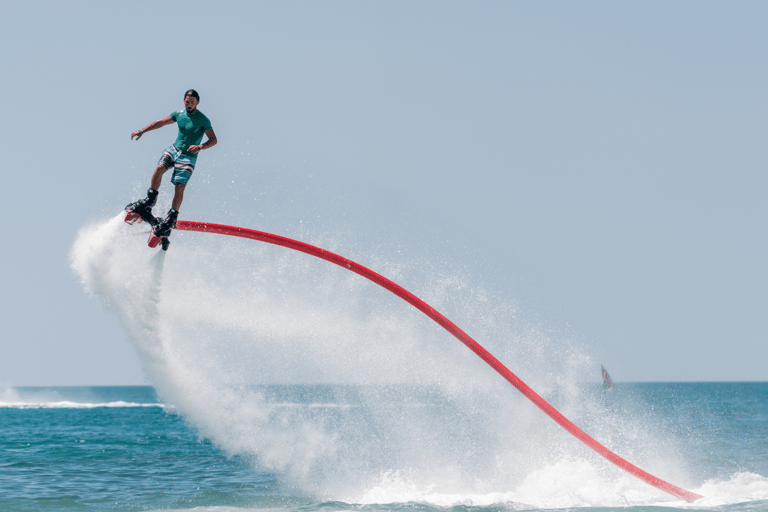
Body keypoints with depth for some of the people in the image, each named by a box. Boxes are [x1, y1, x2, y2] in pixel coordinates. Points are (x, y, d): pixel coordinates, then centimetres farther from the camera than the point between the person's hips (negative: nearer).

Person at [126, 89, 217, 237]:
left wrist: (200, 147, -29)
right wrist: (142, 131, 10)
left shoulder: (203, 120, -10)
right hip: (174, 150, 5)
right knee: (159, 169, -21)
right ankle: (150, 200, -9)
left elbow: (213, 140, -11)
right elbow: (161, 122, 14)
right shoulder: (179, 114, 6)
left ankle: (172, 218, -9)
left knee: (179, 186, -15)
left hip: (188, 157, -5)